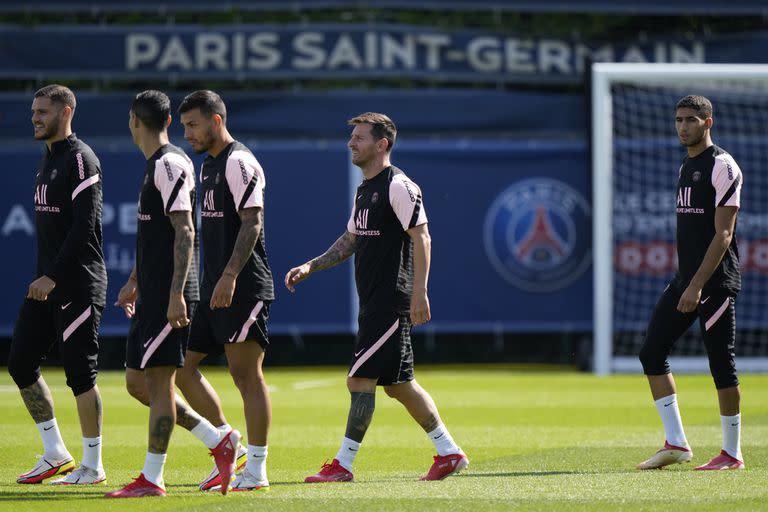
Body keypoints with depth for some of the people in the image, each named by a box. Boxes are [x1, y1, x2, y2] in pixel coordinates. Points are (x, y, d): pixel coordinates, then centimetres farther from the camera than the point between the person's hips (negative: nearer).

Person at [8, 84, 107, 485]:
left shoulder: (80, 159, -13)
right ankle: (55, 455, 16)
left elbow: (84, 226, -20)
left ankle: (93, 466, 3)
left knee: (80, 373, -5)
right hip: (47, 284, 10)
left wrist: (54, 275, -24)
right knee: (21, 363, 7)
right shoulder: (48, 159, 17)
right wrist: (45, 276, 20)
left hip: (78, 285, -10)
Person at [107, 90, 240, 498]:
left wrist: (175, 295, -23)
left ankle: (151, 479, -1)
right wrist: (133, 283, 32)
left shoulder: (169, 165, -14)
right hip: (152, 296, 10)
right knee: (137, 383, 11)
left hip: (169, 297, -10)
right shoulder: (157, 166, 17)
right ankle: (219, 442, 15)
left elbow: (185, 233, -19)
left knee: (157, 381, -5)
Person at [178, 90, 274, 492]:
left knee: (246, 374, -7)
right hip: (213, 289, 10)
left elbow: (252, 224, -19)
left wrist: (229, 276, -26)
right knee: (182, 363, 8)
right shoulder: (208, 165, 18)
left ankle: (256, 470, -3)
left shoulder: (239, 163, -11)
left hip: (243, 289, -10)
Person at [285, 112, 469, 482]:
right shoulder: (364, 190, 18)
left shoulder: (398, 186, -12)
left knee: (360, 379, -10)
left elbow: (421, 238, -17)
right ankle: (449, 452, 20)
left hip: (392, 302, -10)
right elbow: (350, 241, 25)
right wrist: (310, 267, 14)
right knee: (397, 384, 12)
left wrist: (419, 292, -23)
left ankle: (343, 465, -7)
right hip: (373, 303, 10)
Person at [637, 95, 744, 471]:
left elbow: (723, 234, -17)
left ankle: (732, 453, 4)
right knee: (652, 353, 4)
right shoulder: (686, 167, 16)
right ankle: (675, 444, 7)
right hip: (685, 280, 9)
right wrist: (686, 283, 19)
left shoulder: (722, 167, -11)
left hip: (715, 281, -9)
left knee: (721, 364, -4)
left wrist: (698, 285, -22)